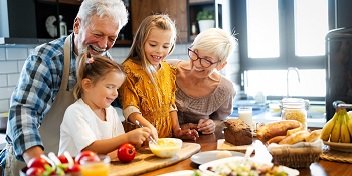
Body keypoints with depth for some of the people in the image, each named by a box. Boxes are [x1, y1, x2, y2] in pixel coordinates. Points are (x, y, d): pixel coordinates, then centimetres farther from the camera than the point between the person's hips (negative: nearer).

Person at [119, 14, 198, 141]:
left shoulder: (168, 70, 12)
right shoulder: (130, 68, -8)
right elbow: (130, 108, -13)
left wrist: (177, 130, 6)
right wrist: (148, 126, -29)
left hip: (167, 137, 4)